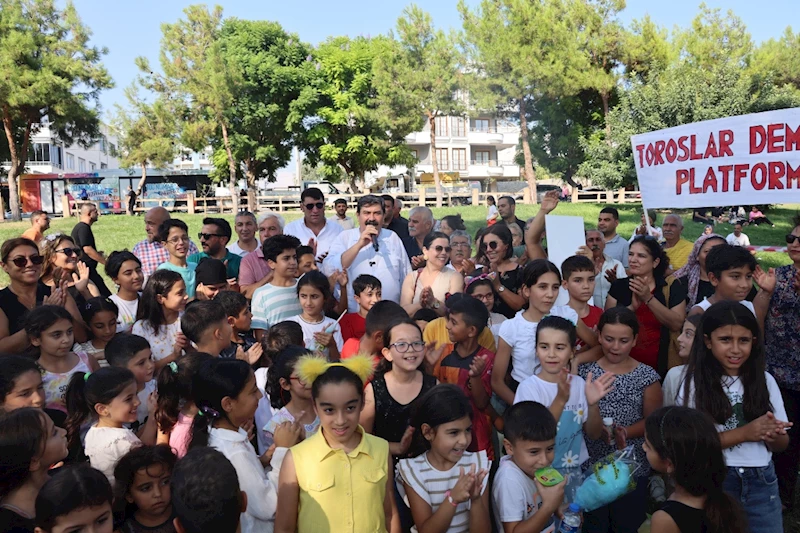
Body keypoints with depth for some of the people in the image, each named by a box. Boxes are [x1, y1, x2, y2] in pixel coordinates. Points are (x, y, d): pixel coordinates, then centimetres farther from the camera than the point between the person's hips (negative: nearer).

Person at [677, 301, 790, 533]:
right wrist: (744, 433, -21)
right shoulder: (695, 382, -10)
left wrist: (774, 436, -17)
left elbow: (783, 444, 6)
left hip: (762, 482, 3)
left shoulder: (765, 380, 0)